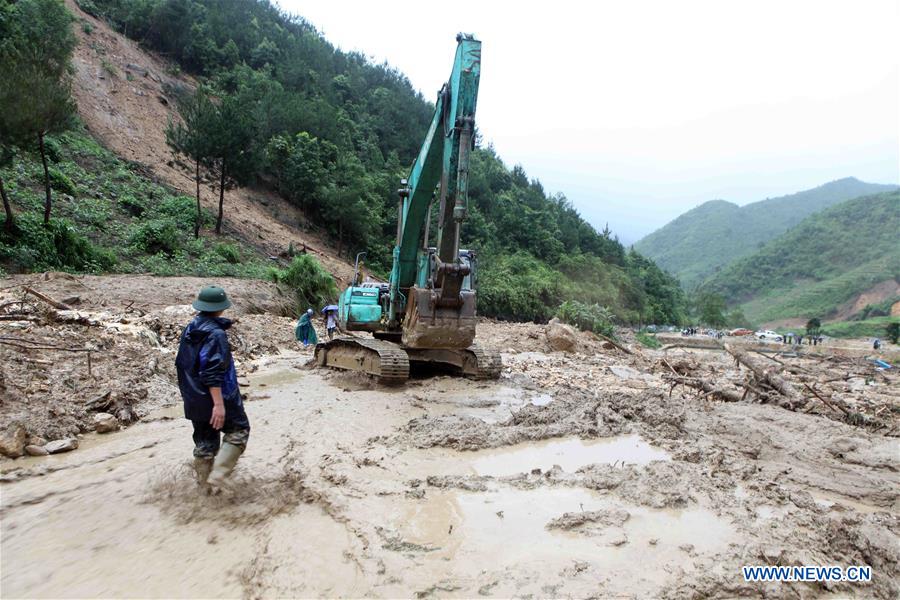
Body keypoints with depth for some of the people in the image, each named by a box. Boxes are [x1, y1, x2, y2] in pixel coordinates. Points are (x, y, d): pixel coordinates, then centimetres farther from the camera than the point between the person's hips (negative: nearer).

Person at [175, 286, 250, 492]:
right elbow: (213, 373, -26)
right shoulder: (216, 333, -20)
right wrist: (219, 403, -26)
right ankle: (218, 475, -4)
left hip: (194, 400, 8)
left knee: (204, 440, 17)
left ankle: (205, 484, 24)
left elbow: (181, 363, 16)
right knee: (238, 430, 8)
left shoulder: (189, 329, 7)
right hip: (217, 398, -8)